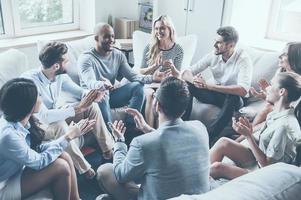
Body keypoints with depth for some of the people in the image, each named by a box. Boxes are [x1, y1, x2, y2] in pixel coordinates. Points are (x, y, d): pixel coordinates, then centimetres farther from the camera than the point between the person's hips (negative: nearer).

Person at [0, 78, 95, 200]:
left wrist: (70, 135, -8)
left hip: (18, 169, 8)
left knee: (64, 157, -8)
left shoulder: (19, 121, -8)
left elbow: (36, 150, 0)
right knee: (61, 167, -20)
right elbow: (39, 162, -24)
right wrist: (68, 137, -18)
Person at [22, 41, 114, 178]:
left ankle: (108, 149, -3)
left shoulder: (60, 75, -10)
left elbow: (80, 92, 1)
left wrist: (92, 96, -25)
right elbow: (43, 116, -40)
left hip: (55, 115, 7)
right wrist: (78, 108, -40)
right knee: (60, 125, -39)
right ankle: (84, 169, -26)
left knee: (92, 106, -9)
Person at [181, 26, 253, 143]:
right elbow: (186, 73, -7)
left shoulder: (243, 59, -21)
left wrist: (208, 85, -39)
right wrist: (193, 79, -34)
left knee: (233, 97, -40)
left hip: (234, 100, -4)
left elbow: (243, 90, -37)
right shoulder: (213, 56, -8)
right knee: (187, 84, -18)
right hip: (216, 95, 4)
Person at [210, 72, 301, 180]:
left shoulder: (284, 126, -26)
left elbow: (266, 164, -21)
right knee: (223, 142, -8)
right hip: (257, 160, 9)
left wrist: (248, 135, -23)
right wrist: (249, 132, -11)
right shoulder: (275, 114, 2)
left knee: (217, 167, -22)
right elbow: (261, 146, 6)